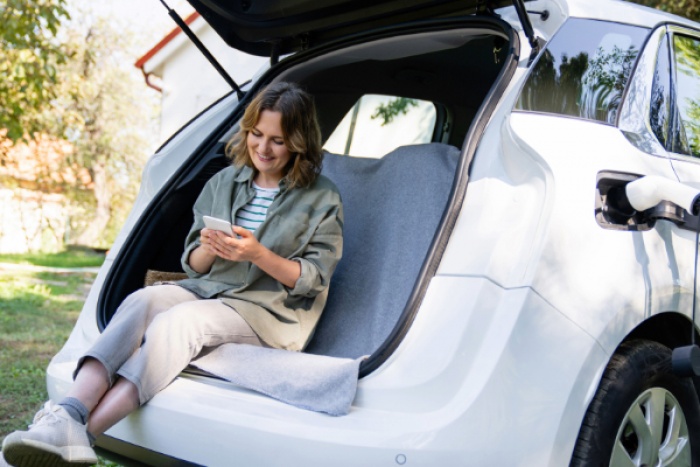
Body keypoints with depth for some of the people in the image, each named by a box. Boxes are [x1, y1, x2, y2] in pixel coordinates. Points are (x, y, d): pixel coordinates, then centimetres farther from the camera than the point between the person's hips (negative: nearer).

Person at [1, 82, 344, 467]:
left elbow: (315, 280, -5)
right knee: (142, 301, -28)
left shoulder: (322, 199, -1)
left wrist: (258, 254, -20)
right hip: (209, 289, 5)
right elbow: (193, 264, 12)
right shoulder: (224, 183, 12)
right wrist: (208, 249, -13)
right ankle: (68, 416, -45)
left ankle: (83, 433, -42)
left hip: (273, 310, -5)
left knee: (177, 321, -33)